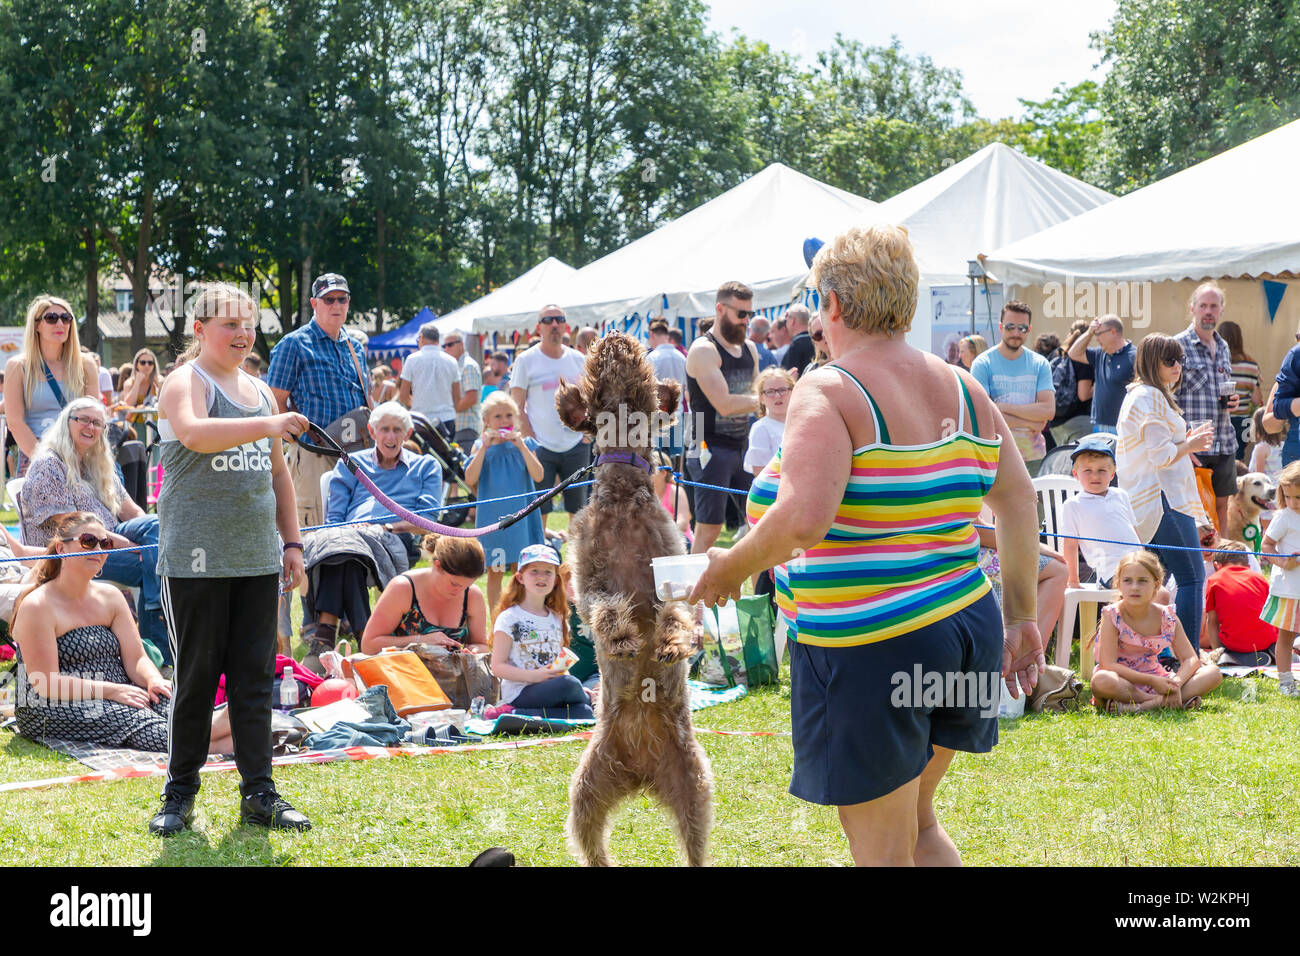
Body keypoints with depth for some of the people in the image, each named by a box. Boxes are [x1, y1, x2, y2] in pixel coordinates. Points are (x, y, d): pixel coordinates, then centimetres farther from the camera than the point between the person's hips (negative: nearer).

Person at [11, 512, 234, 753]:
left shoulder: (110, 597, 13)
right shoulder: (36, 606, -8)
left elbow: (136, 658, 8)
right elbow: (47, 683, -16)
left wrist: (154, 681, -16)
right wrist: (112, 691, -22)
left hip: (117, 694, 6)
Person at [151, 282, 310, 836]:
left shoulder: (260, 391, 16)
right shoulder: (185, 383, -5)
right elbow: (194, 434, -28)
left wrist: (292, 541, 19)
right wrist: (267, 425, -37)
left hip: (257, 558, 6)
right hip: (196, 557, -6)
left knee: (256, 676, 5)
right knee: (196, 675, 0)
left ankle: (259, 794, 11)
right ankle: (180, 793, 12)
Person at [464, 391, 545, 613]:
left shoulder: (524, 444, 4)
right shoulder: (481, 446, 3)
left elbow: (538, 476, -9)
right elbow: (470, 480, -9)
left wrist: (521, 446, -15)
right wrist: (485, 447, -14)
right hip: (491, 517, 0)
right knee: (494, 572, 4)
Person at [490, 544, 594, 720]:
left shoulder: (557, 619, 18)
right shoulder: (509, 618, -1)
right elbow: (498, 666, -6)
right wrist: (533, 676, -19)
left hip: (551, 691, 6)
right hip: (519, 693, -6)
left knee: (582, 713, -29)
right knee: (569, 685, -35)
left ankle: (516, 714, -20)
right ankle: (590, 700, -5)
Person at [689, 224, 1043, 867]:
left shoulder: (829, 393, -13)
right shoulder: (962, 390, 8)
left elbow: (802, 521, -27)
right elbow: (1020, 503, 11)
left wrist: (730, 568, -10)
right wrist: (1021, 616, 19)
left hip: (866, 649, -7)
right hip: (968, 627, 7)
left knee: (882, 850, 5)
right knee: (916, 824, 25)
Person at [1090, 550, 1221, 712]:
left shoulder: (1167, 617, -1)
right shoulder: (1112, 615, -12)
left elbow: (1191, 659, -1)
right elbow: (1108, 665, -21)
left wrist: (1176, 683, -23)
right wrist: (1152, 681, -26)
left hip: (1156, 679, 5)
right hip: (1123, 683, -4)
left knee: (1213, 673, -11)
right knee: (1100, 681, -39)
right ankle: (1164, 701, -28)